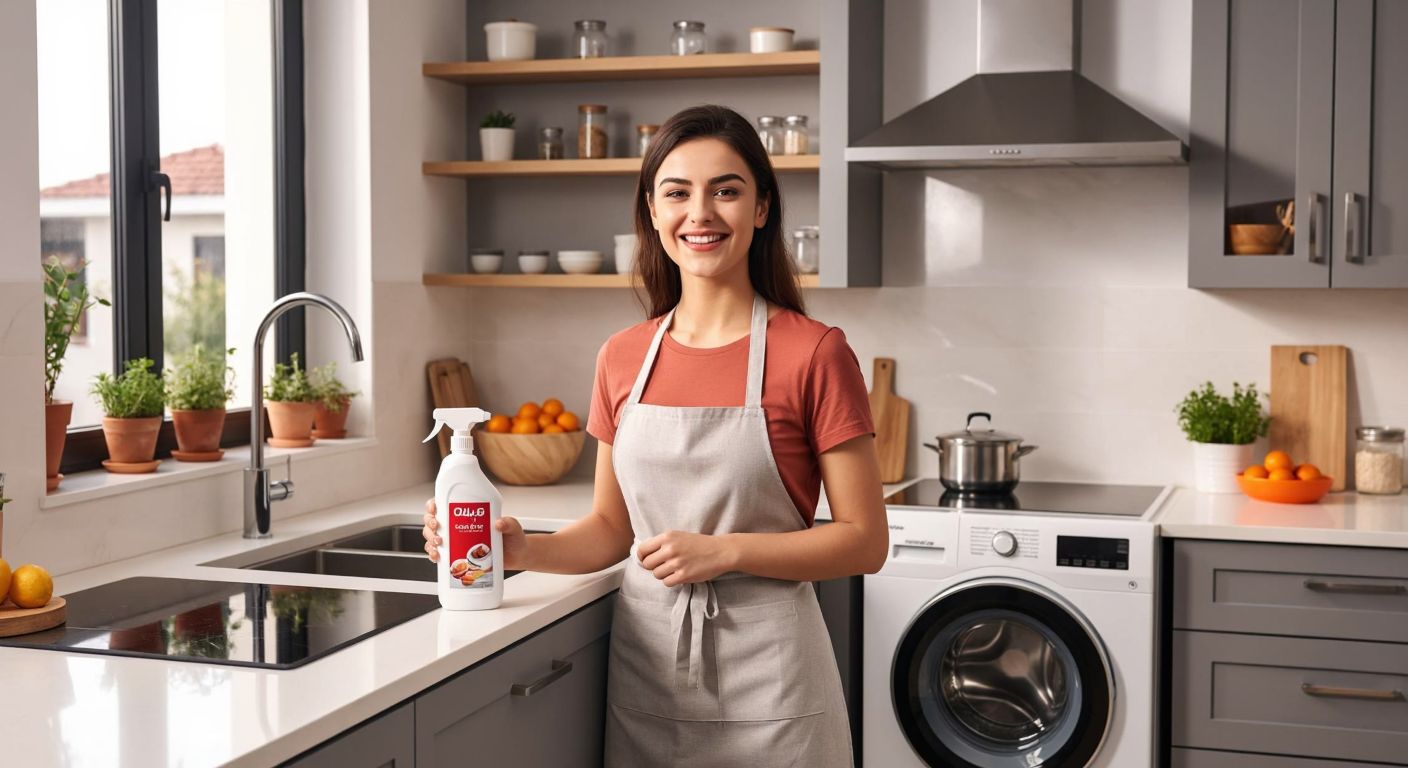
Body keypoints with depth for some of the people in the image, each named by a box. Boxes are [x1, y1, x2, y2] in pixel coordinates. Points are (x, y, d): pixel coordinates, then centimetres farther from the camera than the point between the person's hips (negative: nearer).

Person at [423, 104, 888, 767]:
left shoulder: (815, 353, -10)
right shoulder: (622, 359, 4)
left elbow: (864, 542, -9)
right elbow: (612, 527, 11)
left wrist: (724, 551, -19)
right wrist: (524, 550, -7)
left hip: (763, 673, -4)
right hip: (643, 667, 4)